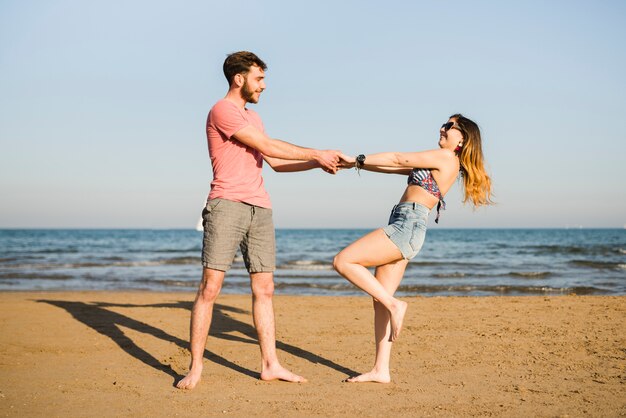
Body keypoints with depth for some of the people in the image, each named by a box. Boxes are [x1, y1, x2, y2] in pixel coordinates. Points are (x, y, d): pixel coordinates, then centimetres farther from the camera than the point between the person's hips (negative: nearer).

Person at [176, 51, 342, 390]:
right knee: (210, 287, -9)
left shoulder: (253, 118, 25)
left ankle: (270, 365, 12)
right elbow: (268, 147, -10)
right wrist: (317, 154, -4)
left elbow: (276, 163, 23)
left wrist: (317, 164, 12)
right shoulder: (222, 111, -4)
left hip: (260, 209, 8)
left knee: (264, 289, 7)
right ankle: (195, 368, -4)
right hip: (228, 206, -8)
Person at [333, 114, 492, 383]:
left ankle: (393, 305, -12)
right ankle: (381, 370, 5)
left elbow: (398, 159, -5)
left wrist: (358, 159, 0)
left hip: (406, 226, -10)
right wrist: (356, 164, 17)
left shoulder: (445, 157, -3)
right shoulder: (445, 165, 23)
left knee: (343, 261, -15)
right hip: (406, 230, 10)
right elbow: (398, 167, 22)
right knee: (380, 300, 6)